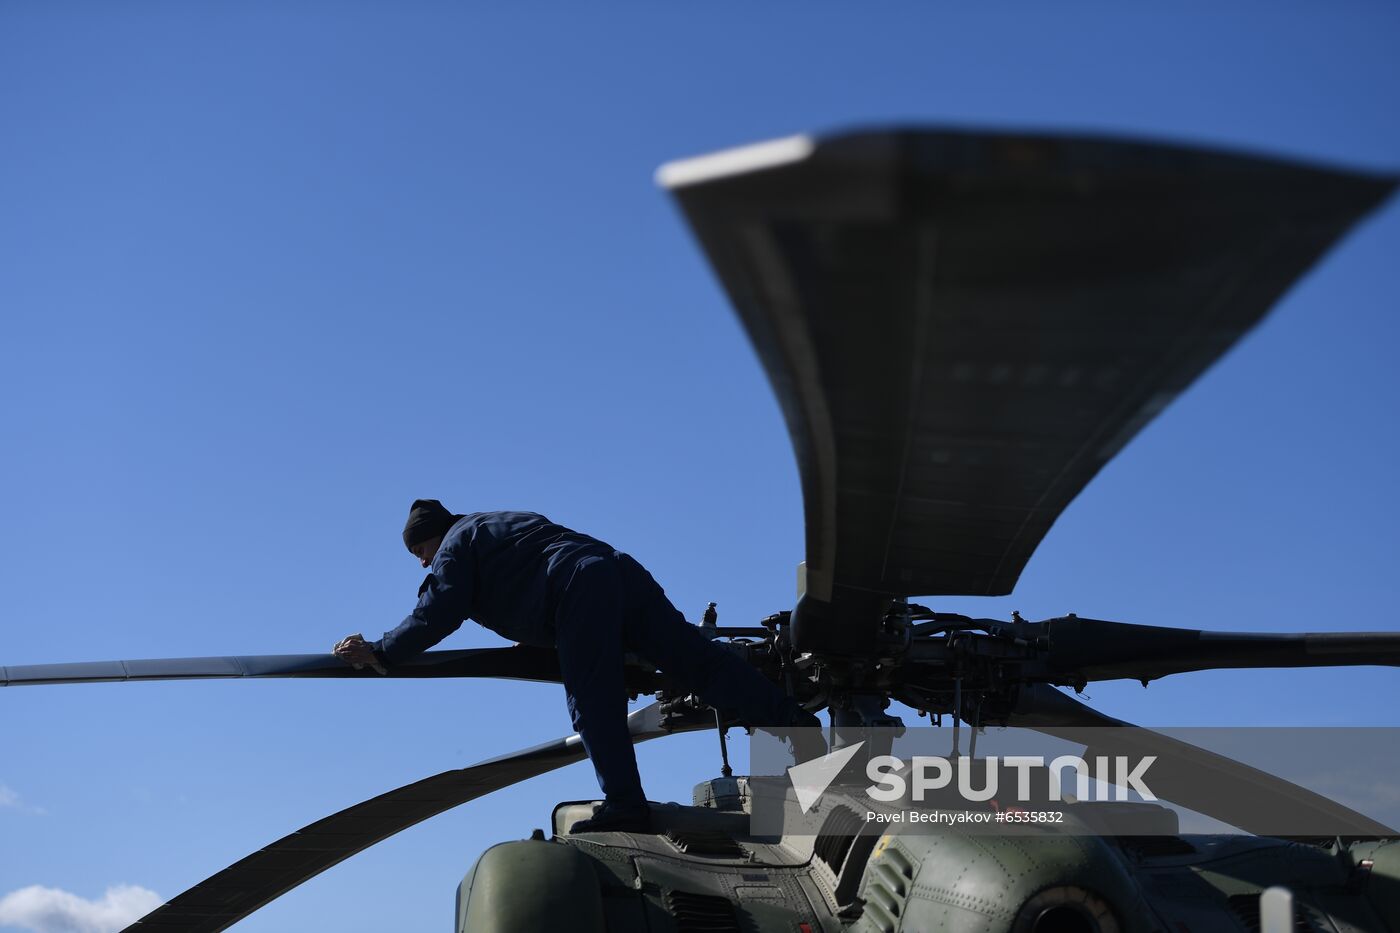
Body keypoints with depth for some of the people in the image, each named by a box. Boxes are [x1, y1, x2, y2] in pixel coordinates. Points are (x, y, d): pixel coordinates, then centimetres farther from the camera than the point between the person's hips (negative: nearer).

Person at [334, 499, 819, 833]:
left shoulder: (458, 543, 11)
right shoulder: (497, 526, 37)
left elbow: (438, 614, 0)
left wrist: (380, 652, 6)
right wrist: (533, 632, 53)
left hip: (581, 591, -8)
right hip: (622, 572, 8)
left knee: (594, 704, -8)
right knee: (694, 660, -1)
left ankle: (625, 806, -15)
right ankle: (791, 717, -11)